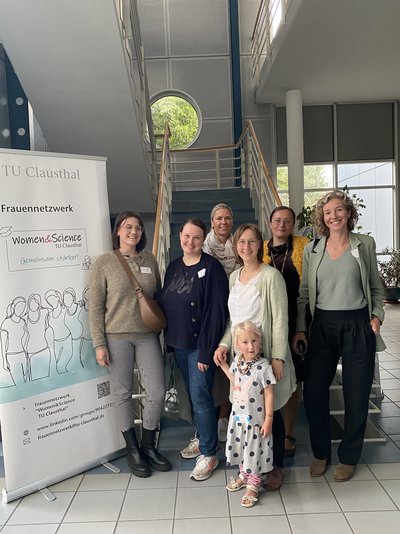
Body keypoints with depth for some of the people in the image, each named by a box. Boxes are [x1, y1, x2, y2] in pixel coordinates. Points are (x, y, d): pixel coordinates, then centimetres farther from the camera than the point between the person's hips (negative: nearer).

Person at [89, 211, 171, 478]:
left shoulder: (150, 260, 6)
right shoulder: (104, 262, -3)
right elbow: (95, 306, -3)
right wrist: (99, 344, -6)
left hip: (148, 336, 3)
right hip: (117, 337, -3)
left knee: (158, 392, 3)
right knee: (123, 393, 8)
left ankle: (148, 445, 27)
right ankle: (133, 449, 29)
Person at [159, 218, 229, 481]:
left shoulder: (211, 267, -13)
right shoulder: (174, 266, 8)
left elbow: (216, 311, -16)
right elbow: (164, 303, 13)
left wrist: (206, 350, -18)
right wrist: (169, 338, 9)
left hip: (200, 344, -6)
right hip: (178, 343, 6)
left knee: (200, 395, -2)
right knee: (193, 393, 18)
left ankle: (209, 454, 14)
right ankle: (201, 437, 37)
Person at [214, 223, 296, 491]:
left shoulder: (271, 275, -10)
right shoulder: (234, 277, 9)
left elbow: (280, 320, -11)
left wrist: (278, 358, -14)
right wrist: (224, 344, 1)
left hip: (265, 355, -5)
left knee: (270, 411, 6)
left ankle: (277, 466, 27)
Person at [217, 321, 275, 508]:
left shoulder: (263, 366, -22)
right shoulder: (237, 361, -4)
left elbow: (269, 395, -16)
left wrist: (268, 420, -15)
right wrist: (224, 365, 9)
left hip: (255, 418, -6)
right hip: (238, 415, 6)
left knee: (254, 452, 9)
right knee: (240, 448, 22)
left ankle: (253, 486, 29)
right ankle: (243, 475, 45)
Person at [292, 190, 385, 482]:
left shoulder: (365, 244, 2)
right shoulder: (312, 249, 5)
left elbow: (376, 287, 9)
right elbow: (304, 293, 7)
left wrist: (377, 316, -5)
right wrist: (300, 328, 2)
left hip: (357, 326, -1)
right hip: (323, 327, 2)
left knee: (356, 394, 7)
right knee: (313, 391, 3)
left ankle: (349, 458, 29)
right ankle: (320, 453, 26)